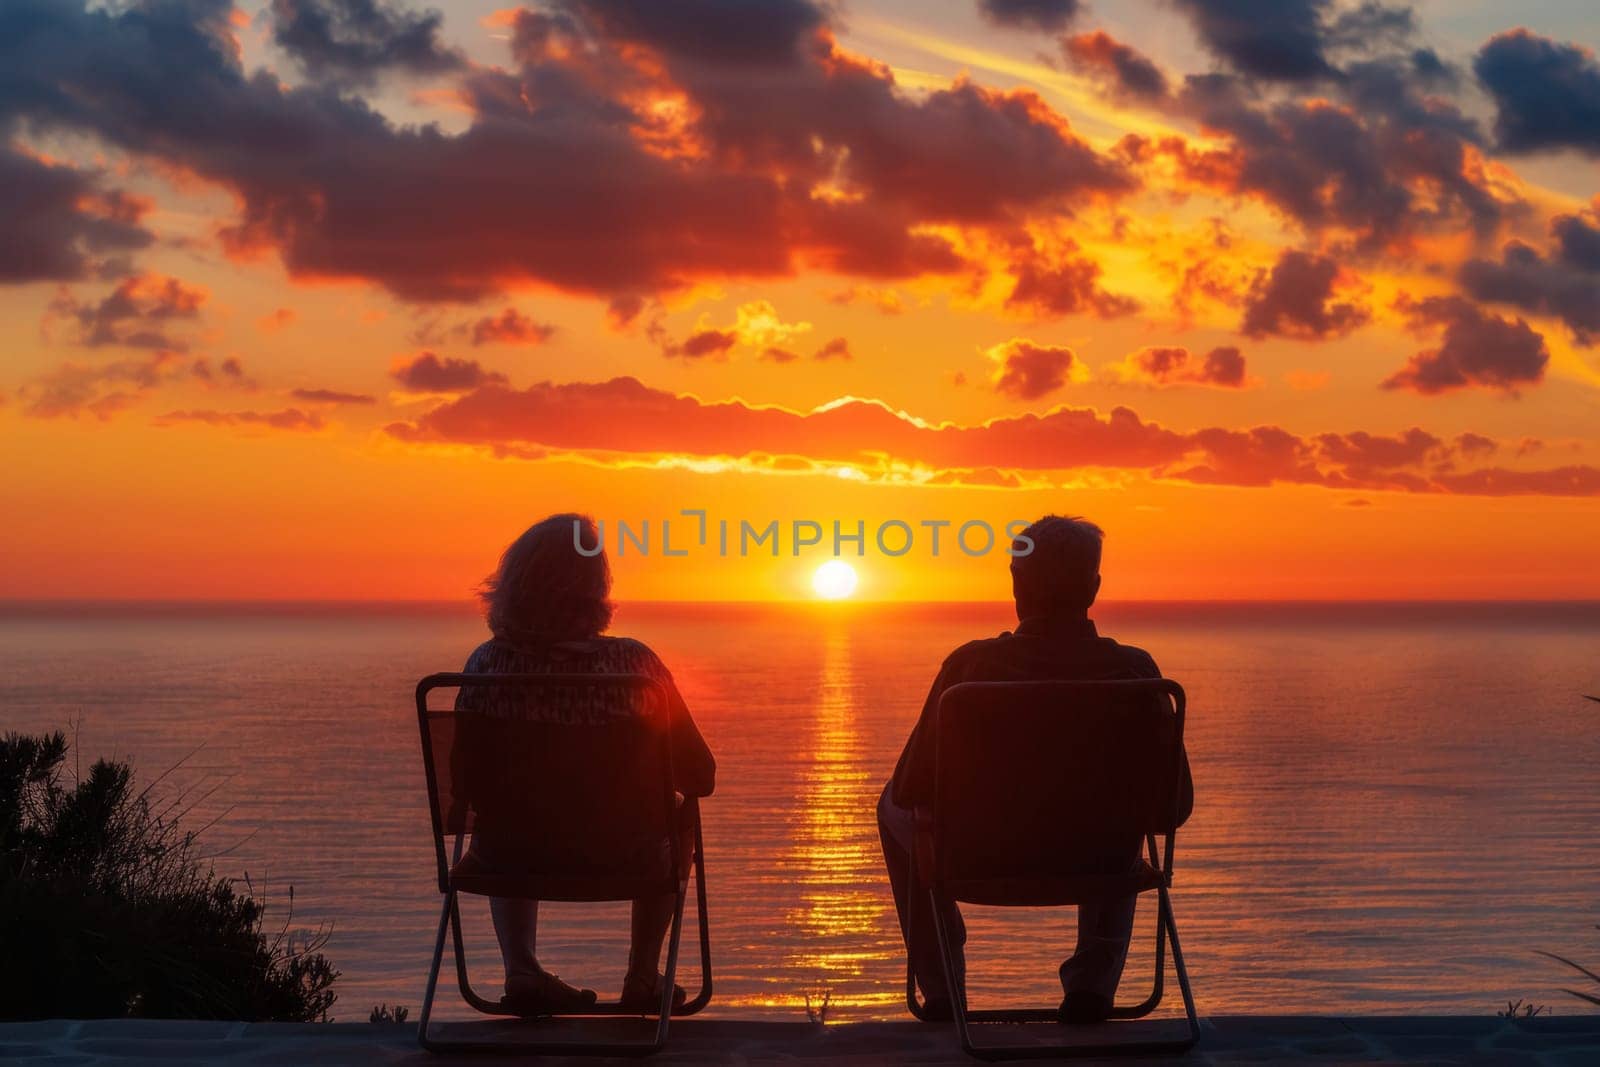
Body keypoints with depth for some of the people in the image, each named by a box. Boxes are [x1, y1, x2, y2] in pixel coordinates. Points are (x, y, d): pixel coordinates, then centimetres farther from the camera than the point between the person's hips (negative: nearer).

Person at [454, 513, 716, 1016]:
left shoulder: (487, 664, -14)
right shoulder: (631, 662, -18)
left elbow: (466, 780, -3)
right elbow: (698, 775, -10)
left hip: (511, 855, 2)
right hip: (614, 853, -1)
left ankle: (521, 971, 28)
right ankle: (642, 978, 35)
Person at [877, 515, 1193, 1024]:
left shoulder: (971, 664, -21)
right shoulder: (1134, 669, -17)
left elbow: (912, 790, -12)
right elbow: (1175, 802, -10)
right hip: (1094, 864, 1)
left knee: (894, 807, 32)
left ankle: (942, 989, 35)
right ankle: (1093, 978, 23)